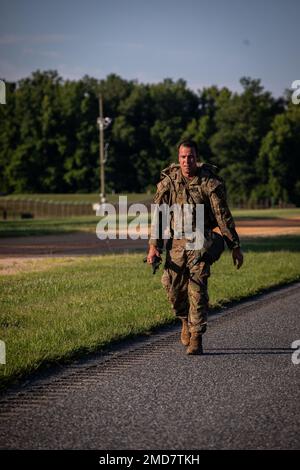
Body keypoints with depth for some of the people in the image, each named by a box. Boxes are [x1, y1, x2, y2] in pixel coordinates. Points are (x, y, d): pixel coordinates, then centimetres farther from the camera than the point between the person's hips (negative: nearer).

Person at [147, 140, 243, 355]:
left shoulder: (210, 183, -10)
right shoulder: (168, 181, -2)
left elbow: (223, 216, -6)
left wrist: (235, 246, -4)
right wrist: (154, 245, -6)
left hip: (201, 240, -3)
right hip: (176, 240, 3)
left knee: (197, 288, -12)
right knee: (173, 286, 1)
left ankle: (196, 339, -7)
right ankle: (186, 321, 32)